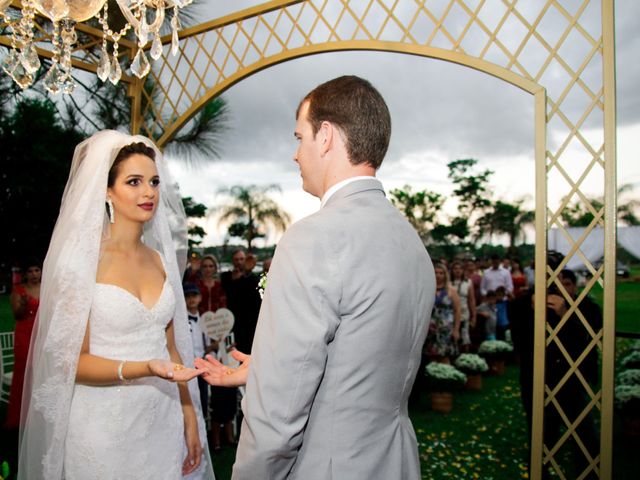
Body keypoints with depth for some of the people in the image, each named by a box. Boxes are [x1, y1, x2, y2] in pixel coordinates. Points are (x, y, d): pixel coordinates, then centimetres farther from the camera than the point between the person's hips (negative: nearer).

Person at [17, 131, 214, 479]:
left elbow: (171, 348, 8)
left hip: (164, 422, 5)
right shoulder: (81, 260, -12)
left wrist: (190, 418, 5)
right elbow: (74, 361, -12)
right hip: (107, 428, -5)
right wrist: (144, 369, -27)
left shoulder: (160, 260, 4)